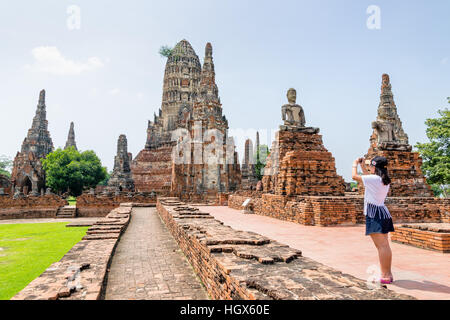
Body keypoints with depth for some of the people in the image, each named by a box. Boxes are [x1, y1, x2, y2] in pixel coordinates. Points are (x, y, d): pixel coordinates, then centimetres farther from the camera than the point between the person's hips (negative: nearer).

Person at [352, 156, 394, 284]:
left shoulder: (373, 179, -14)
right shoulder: (384, 180, 12)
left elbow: (354, 176, -5)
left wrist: (355, 164, 12)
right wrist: (362, 165, 34)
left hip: (375, 215, -9)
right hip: (382, 213, 9)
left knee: (382, 246, -6)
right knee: (385, 246, 12)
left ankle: (385, 276, -2)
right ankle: (388, 274, 20)